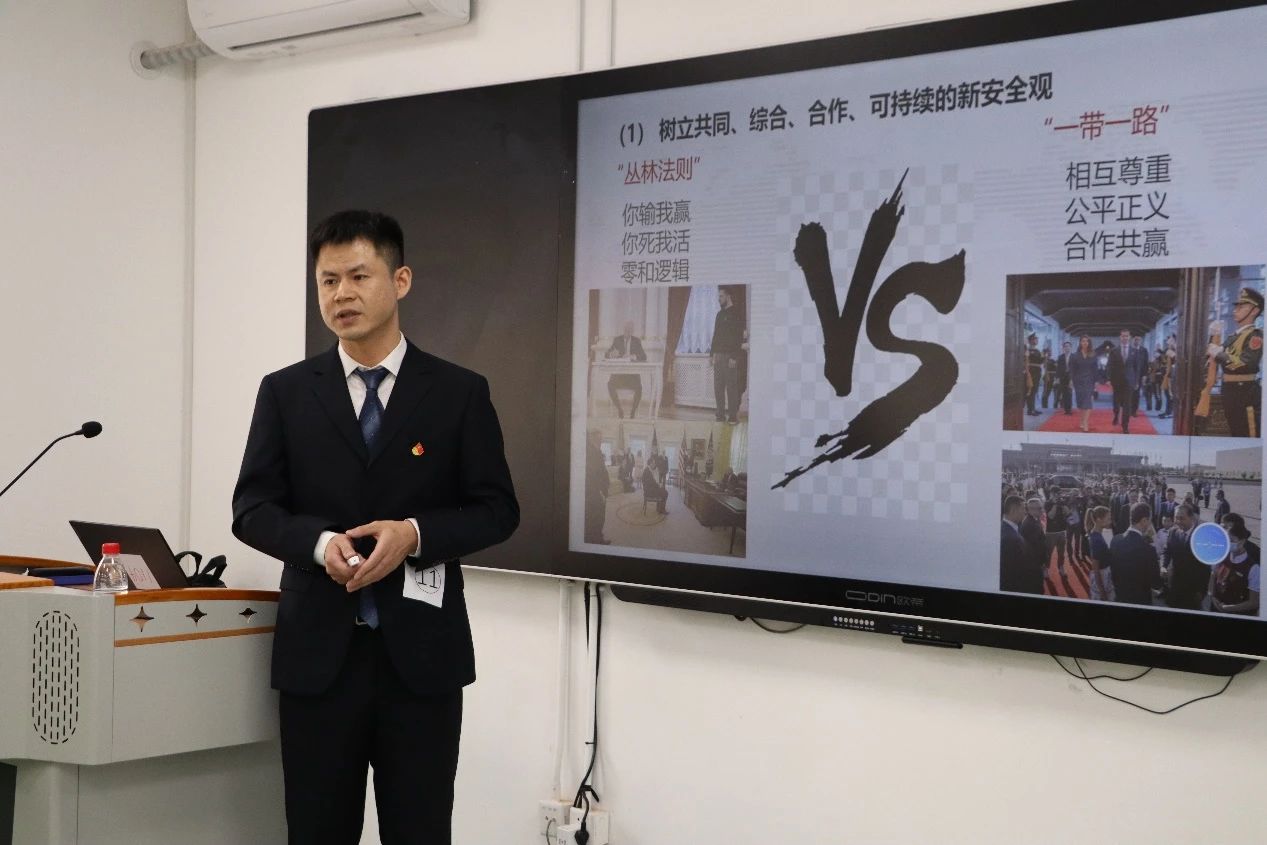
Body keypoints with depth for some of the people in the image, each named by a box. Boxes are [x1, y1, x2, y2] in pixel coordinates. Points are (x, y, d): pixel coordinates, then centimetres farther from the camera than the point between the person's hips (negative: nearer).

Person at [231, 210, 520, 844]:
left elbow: (497, 509, 2)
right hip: (318, 650, 1)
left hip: (420, 649, -1)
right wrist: (320, 542, -16)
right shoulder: (285, 392, 6)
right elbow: (252, 508, 4)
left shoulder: (460, 393, 2)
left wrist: (414, 534, -16)